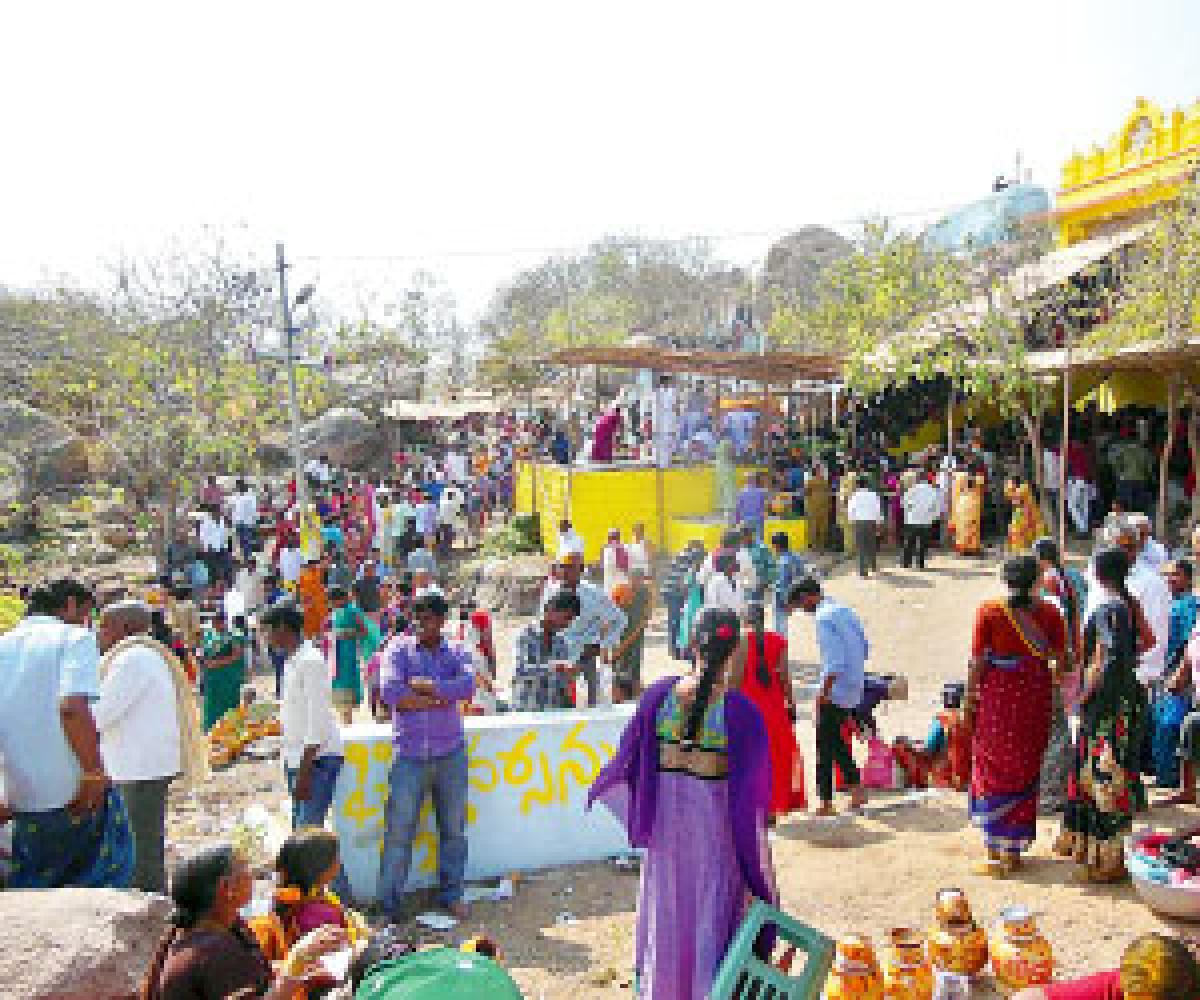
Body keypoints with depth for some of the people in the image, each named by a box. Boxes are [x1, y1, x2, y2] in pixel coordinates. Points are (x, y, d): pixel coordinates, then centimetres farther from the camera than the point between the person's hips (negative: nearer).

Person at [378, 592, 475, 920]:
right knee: (398, 831, 2)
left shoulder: (456, 653, 5)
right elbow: (390, 692, -16)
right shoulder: (400, 648, 0)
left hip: (450, 754, 2)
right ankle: (388, 902, 17)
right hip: (409, 755, -2)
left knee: (454, 829, 12)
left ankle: (451, 895, 29)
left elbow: (467, 685, -16)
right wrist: (441, 698, -13)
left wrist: (422, 686, -17)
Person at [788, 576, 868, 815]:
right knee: (834, 739, 22)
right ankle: (856, 789, 23)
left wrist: (822, 694, -18)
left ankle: (826, 803, 10)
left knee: (825, 745, 3)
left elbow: (834, 662, -25)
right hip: (854, 687, 9)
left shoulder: (824, 618, -18)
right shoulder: (844, 610, 9)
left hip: (836, 690, -9)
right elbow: (864, 647, 16)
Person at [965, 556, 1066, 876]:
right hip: (1035, 694, 2)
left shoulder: (989, 612, -10)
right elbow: (1060, 658, -3)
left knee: (993, 768, 9)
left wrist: (970, 695, 1)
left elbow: (977, 661, -9)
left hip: (998, 695, -2)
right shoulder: (1049, 613, -5)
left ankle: (996, 853, 11)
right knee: (1025, 769, 15)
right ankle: (1014, 849, 23)